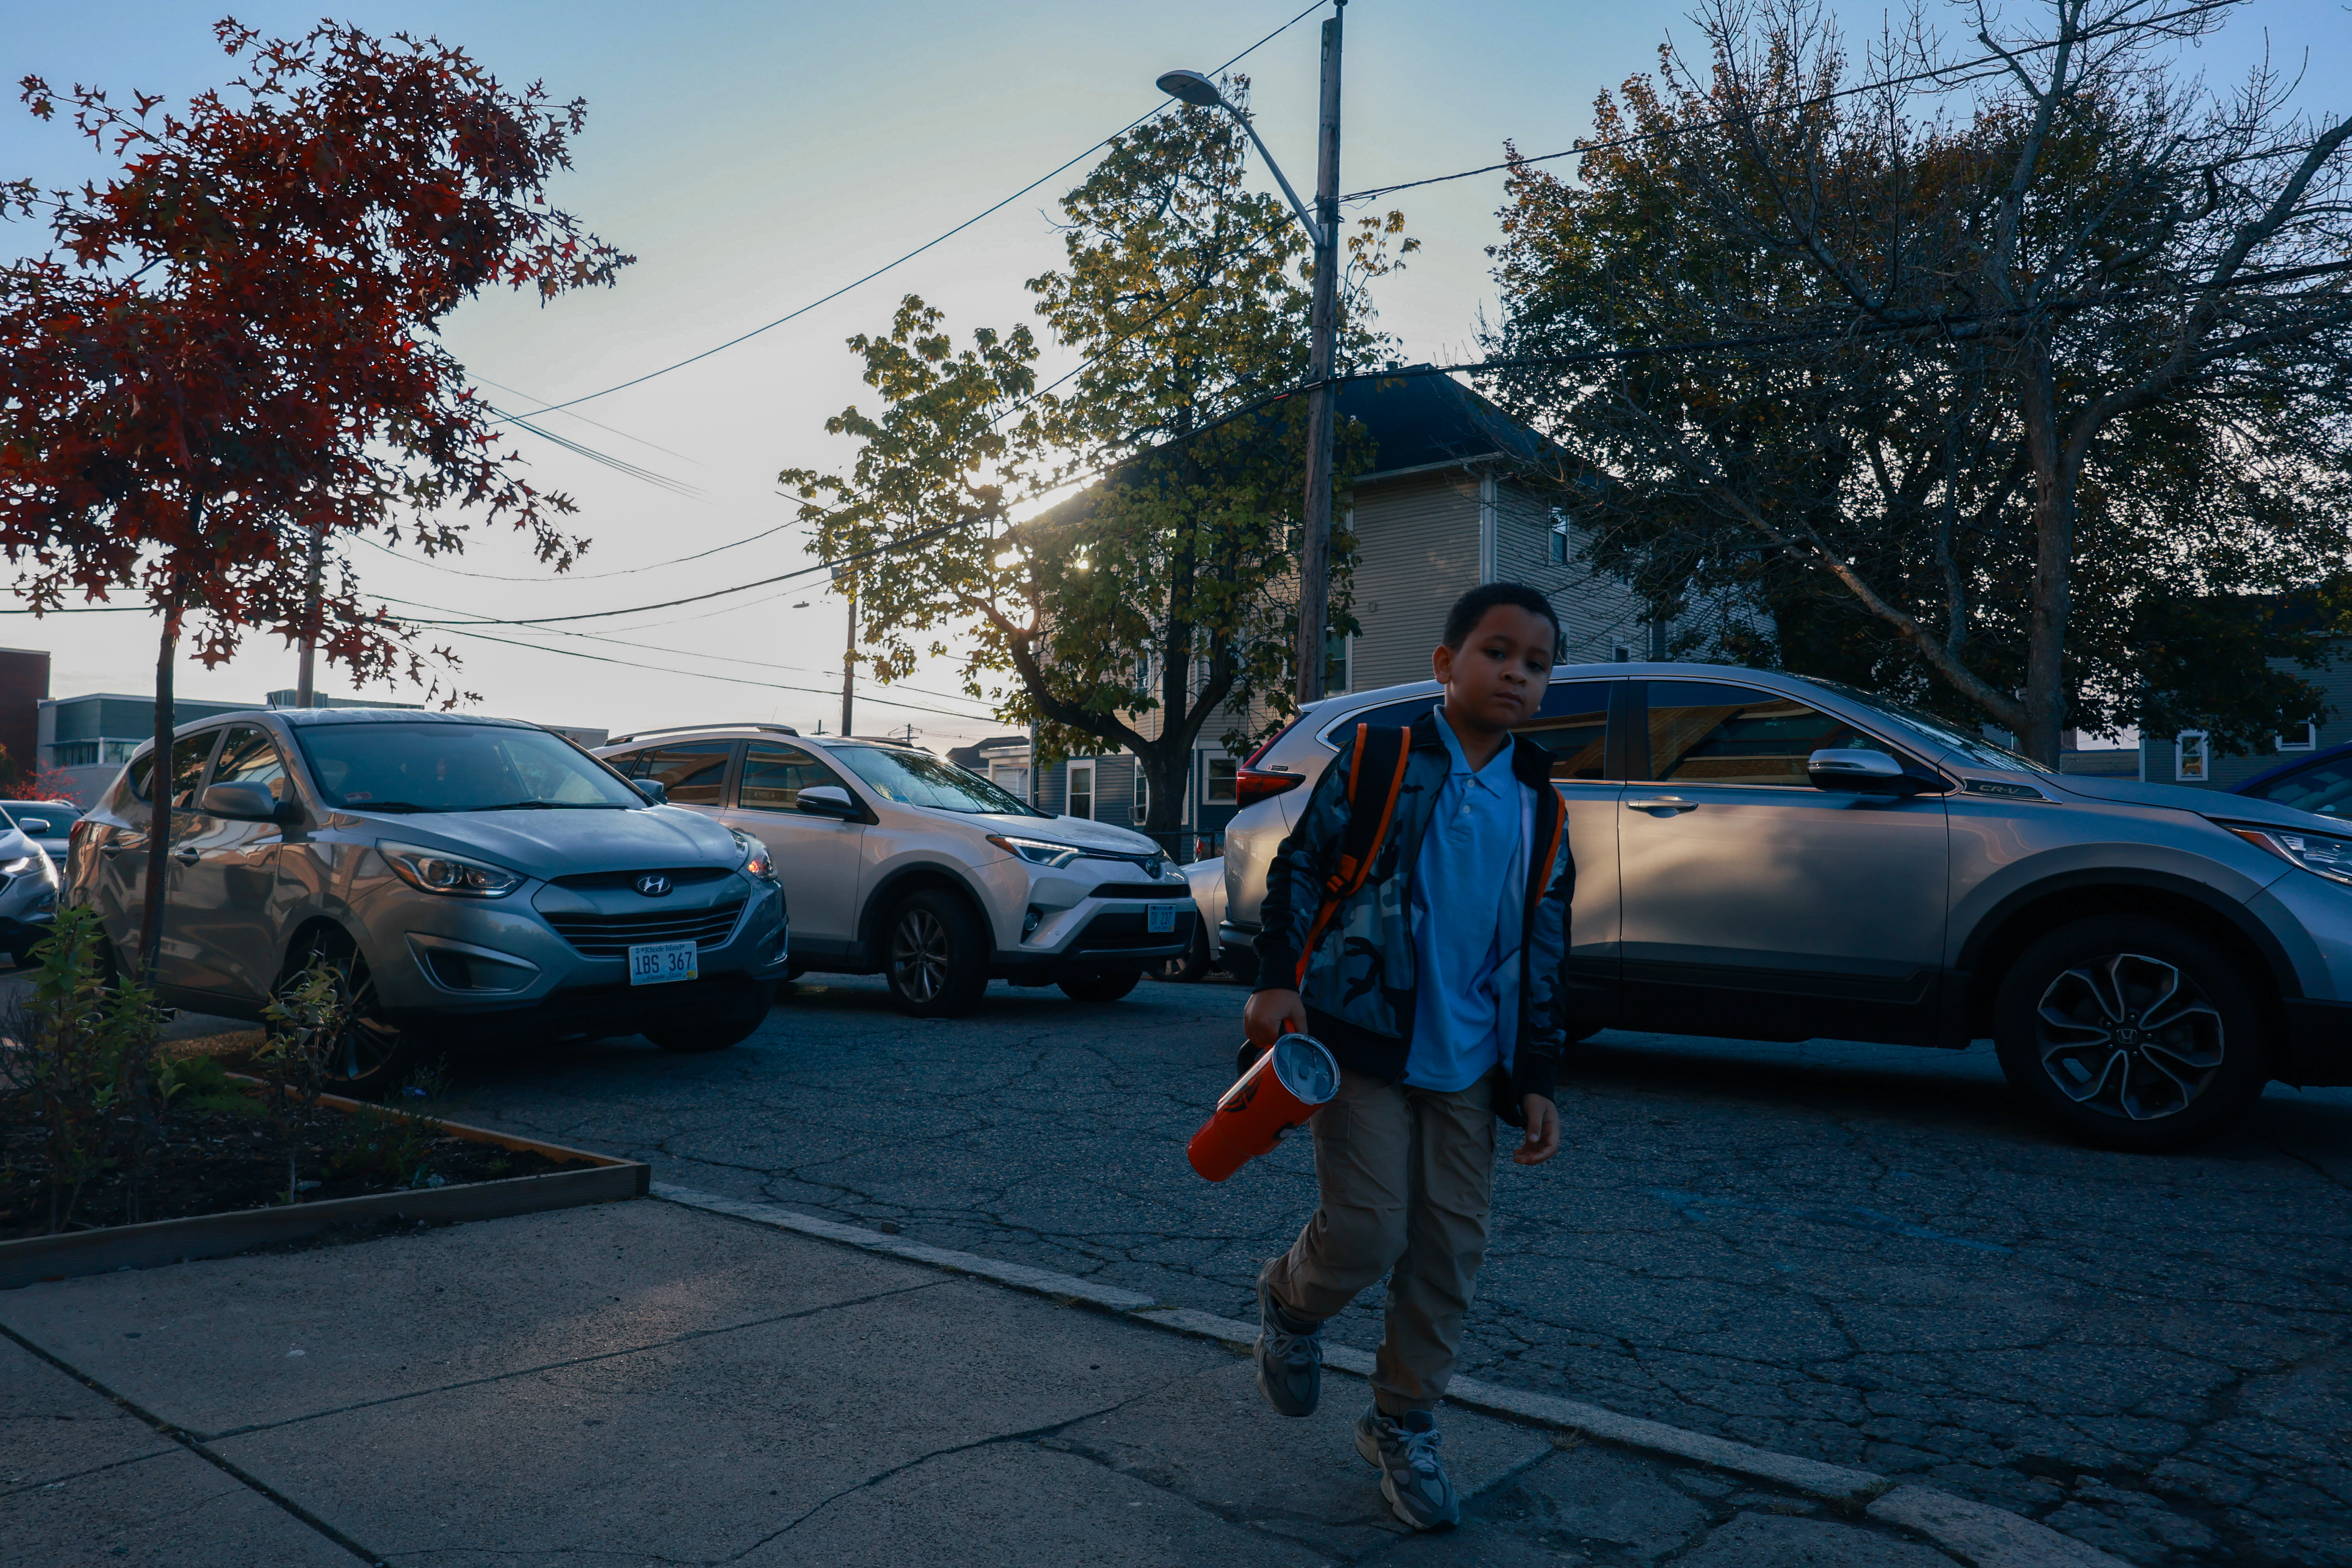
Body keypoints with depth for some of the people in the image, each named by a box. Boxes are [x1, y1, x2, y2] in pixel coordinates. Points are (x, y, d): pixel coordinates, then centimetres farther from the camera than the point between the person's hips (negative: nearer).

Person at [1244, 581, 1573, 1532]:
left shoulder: (1542, 811, 9)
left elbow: (1541, 958, 12)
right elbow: (1298, 867, 0)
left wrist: (1536, 1080, 8)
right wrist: (1278, 980, -10)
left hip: (1467, 1066, 5)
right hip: (1361, 1042, -4)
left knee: (1451, 1253, 8)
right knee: (1367, 1234, -10)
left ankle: (1403, 1422, 27)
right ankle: (1290, 1302, 24)